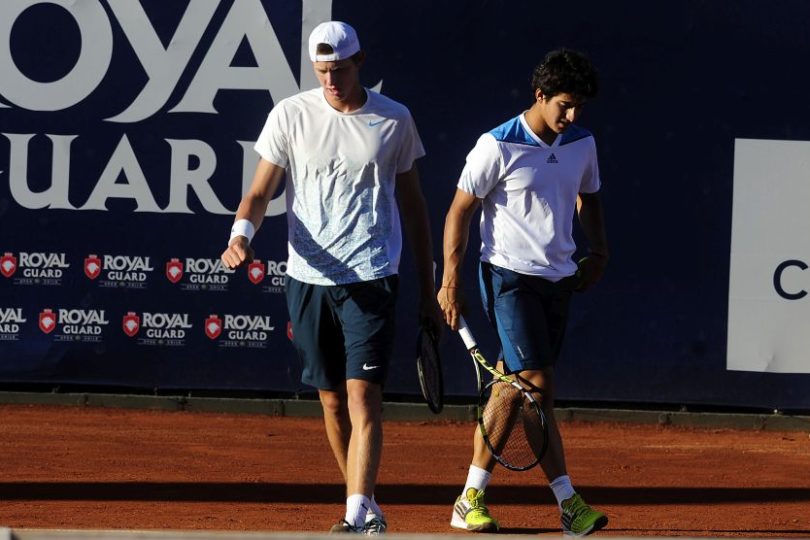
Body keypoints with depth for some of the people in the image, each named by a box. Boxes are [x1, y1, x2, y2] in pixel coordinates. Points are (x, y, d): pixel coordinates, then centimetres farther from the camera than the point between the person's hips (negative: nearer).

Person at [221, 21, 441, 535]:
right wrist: (242, 232, -20)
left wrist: (428, 288, 13)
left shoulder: (394, 120, 3)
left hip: (372, 279, -2)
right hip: (309, 279, 2)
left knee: (363, 394, -13)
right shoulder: (291, 115, 2)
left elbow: (413, 204, 12)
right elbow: (261, 192, 3)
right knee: (332, 400, 9)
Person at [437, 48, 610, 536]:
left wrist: (599, 252, 10)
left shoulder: (582, 145, 6)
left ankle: (472, 499, 16)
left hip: (559, 280, 6)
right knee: (538, 385, -13)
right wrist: (451, 281, -8)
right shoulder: (499, 147, -11)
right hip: (510, 277, -6)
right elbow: (460, 211, -5)